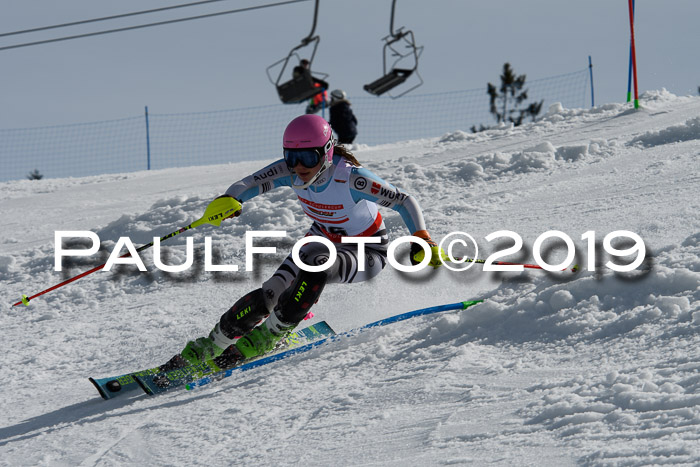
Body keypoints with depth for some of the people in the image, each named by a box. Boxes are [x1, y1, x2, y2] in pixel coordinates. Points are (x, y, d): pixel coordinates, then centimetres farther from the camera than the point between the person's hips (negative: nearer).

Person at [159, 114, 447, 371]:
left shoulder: (350, 178, -33)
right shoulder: (290, 171, -20)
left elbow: (404, 201, -31)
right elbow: (248, 185, -29)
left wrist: (422, 240, -46)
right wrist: (228, 201, -52)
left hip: (367, 254, -4)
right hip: (323, 241, 5)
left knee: (316, 265, -36)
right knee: (270, 294, -17)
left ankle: (269, 335, -19)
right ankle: (207, 348, -5)